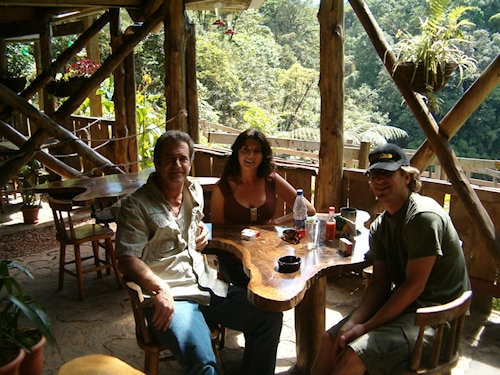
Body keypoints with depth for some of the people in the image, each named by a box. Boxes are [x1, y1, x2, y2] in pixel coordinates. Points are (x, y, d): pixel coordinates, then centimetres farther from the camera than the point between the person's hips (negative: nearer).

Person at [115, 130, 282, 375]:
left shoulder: (195, 191, 16)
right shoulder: (136, 205, -4)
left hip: (209, 286, 7)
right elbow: (127, 258, -10)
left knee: (270, 316, -5)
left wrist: (203, 231, 13)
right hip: (171, 297, -6)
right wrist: (159, 288, -24)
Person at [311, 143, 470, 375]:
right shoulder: (379, 226, 6)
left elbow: (414, 286, -21)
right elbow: (379, 284, 4)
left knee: (353, 356, -21)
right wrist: (352, 322, -13)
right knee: (330, 340, -1)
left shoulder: (424, 216, -21)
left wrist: (366, 327, -17)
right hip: (403, 304, 8)